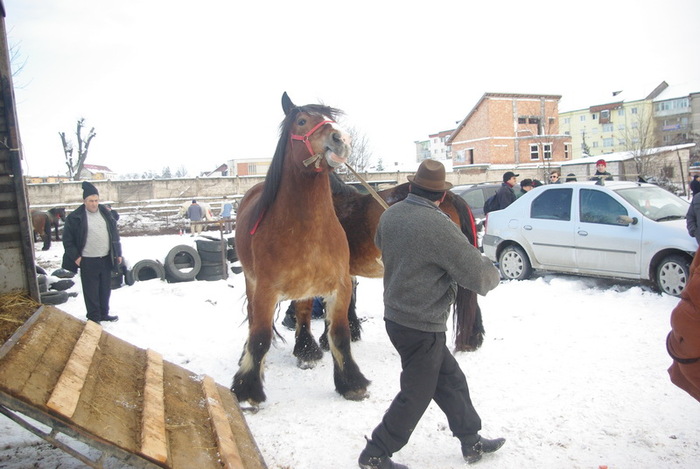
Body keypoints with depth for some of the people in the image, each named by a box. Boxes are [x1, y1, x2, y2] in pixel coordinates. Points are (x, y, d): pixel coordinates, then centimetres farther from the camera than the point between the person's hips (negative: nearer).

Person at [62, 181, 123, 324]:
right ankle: (94, 318, 14)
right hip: (88, 261, -5)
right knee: (91, 291, 3)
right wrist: (75, 256, -9)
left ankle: (104, 314, 28)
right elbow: (67, 239, -4)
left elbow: (115, 234, 13)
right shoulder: (75, 217, -8)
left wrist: (118, 253, 11)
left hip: (106, 259, 5)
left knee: (105, 289, 14)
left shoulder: (105, 213, 7)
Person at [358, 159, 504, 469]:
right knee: (415, 396, 10)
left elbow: (380, 243, 22)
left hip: (396, 314, 8)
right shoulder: (439, 226, -25)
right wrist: (494, 274, 2)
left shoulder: (389, 215, -1)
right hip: (422, 325, -8)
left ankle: (471, 441, 36)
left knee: (450, 380, 21)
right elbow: (477, 275, -20)